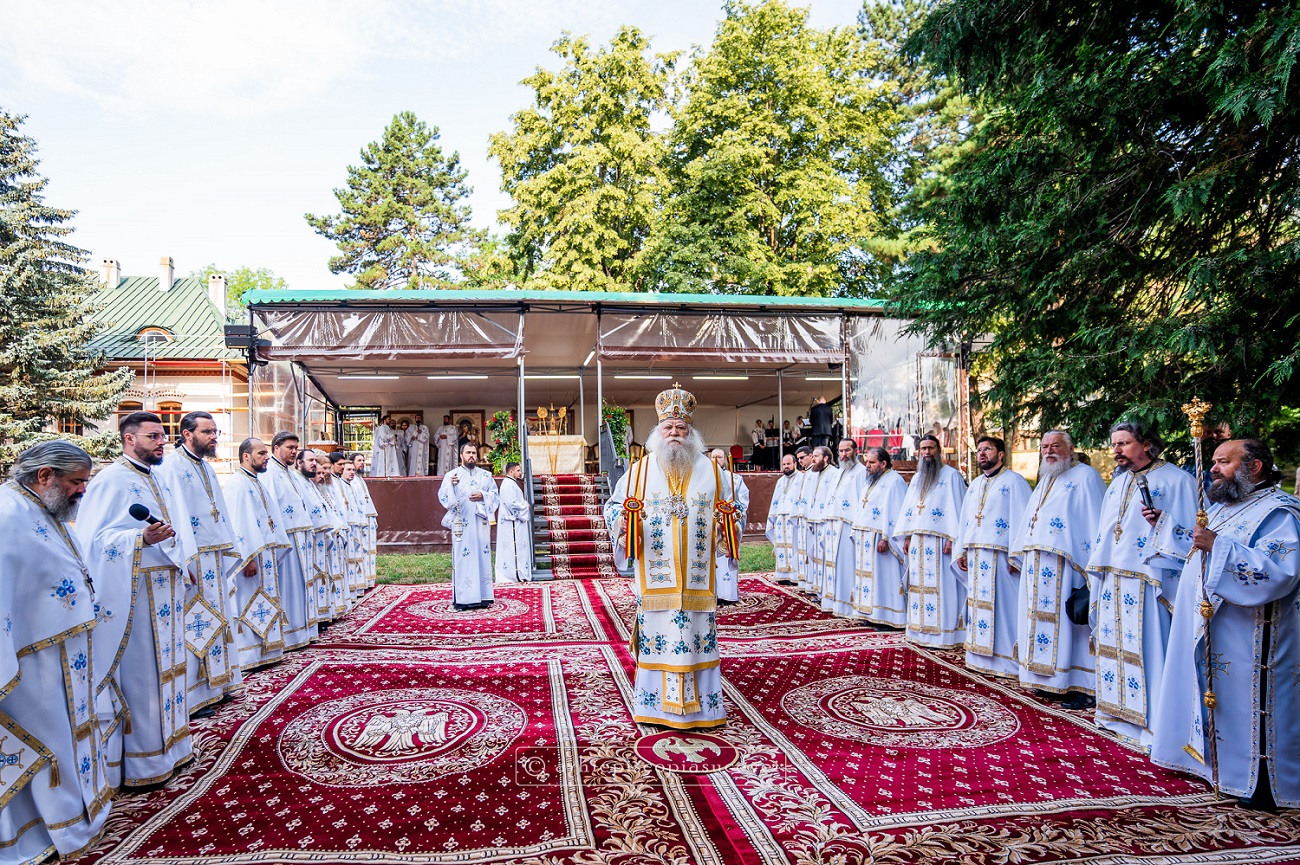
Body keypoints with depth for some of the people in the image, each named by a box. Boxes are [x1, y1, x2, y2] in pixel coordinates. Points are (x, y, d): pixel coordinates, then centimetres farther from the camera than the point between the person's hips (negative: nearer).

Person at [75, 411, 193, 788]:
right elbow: (95, 539, -18)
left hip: (166, 587, 8)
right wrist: (142, 538, -31)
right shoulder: (110, 480, -12)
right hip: (134, 592, -8)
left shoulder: (159, 480, 15)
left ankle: (168, 742, 25)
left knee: (165, 664, 14)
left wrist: (182, 561, 20)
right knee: (139, 671, -3)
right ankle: (139, 763, 7)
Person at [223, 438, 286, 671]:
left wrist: (278, 547, 16)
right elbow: (238, 524, -21)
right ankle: (246, 656, 2)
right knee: (248, 605, -4)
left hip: (265, 554, 10)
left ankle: (264, 650, 20)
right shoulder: (236, 483, -13)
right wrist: (248, 558, -24)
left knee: (264, 603, 12)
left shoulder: (258, 483, 16)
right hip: (249, 555, -9)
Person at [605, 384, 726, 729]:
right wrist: (620, 520, -12)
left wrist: (725, 522, -6)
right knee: (656, 634, 2)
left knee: (697, 634, 3)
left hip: (697, 577, 1)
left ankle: (699, 703, 14)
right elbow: (613, 505, 9)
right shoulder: (640, 470, 6)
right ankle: (655, 704, 15)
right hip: (654, 578, 0)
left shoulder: (710, 470, 8)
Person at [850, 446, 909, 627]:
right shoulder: (870, 481, 18)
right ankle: (871, 614, 15)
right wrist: (857, 534, 15)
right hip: (864, 539, 9)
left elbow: (895, 513, -18)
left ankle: (886, 617, 0)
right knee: (867, 575, 9)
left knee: (882, 578, -5)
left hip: (878, 539, -9)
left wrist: (885, 538, -24)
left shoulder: (894, 481, -11)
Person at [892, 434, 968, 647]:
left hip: (939, 540, -7)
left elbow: (957, 508, -9)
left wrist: (952, 539, -16)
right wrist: (906, 537, 11)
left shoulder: (951, 475, -3)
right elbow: (907, 510, 19)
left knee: (940, 585, -6)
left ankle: (943, 634, -2)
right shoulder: (916, 478, 19)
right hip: (917, 540, 7)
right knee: (918, 584, 7)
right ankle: (920, 630, 14)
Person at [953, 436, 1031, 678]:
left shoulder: (1013, 481, -3)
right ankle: (979, 656, 16)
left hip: (999, 556, -7)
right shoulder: (974, 485, 19)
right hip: (975, 556, 7)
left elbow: (1021, 520, -10)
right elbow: (964, 520, 20)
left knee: (1001, 604, -5)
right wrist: (960, 551, 13)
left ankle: (1006, 660, 2)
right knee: (978, 602, 9)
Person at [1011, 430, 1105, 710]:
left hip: (1064, 565, -8)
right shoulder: (1045, 480, 21)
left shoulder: (1085, 477, -4)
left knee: (1066, 621, -6)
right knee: (1041, 619, 9)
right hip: (1037, 565, 8)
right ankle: (1048, 680, 17)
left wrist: (1093, 561, -17)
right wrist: (1019, 555, 22)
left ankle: (1082, 686, 1)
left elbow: (1094, 521, -11)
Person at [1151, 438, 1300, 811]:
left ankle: (1265, 787, 14)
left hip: (1246, 639, -9)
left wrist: (1218, 546, -33)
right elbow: (1197, 549, 29)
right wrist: (1165, 525, 18)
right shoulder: (1222, 506, 13)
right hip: (1208, 630, 9)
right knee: (1214, 697, 18)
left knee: (1249, 707, 1)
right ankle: (1209, 758, 32)